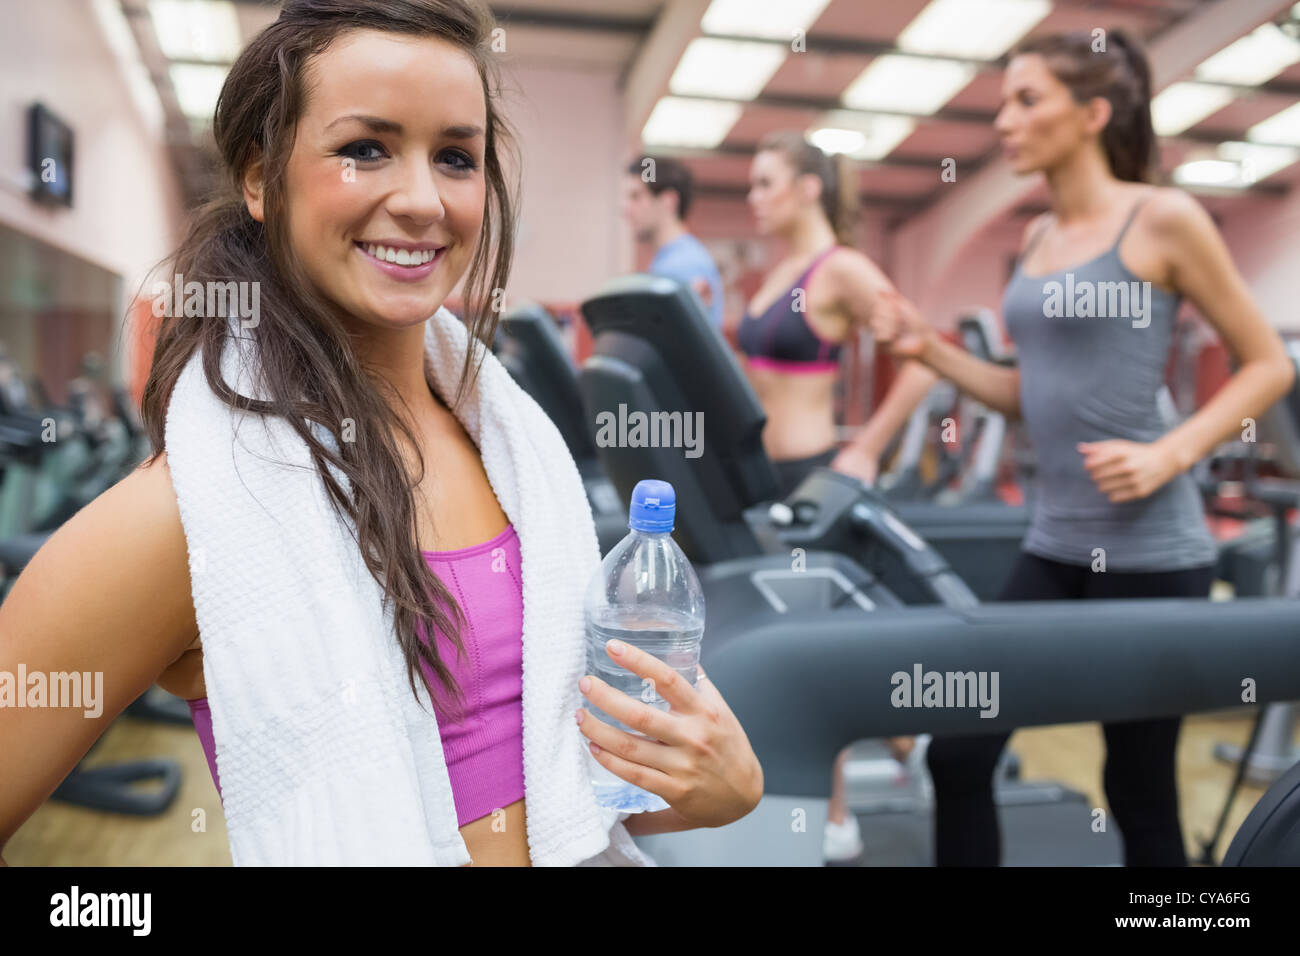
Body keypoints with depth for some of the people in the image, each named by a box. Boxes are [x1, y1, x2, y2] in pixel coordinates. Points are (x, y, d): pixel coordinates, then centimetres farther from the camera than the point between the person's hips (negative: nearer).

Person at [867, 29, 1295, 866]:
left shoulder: (1164, 219, -7)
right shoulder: (1037, 239, 12)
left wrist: (1171, 455, -17)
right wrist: (931, 351, 5)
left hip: (1148, 552, -6)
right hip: (1054, 545, 7)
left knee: (1140, 788, 8)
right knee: (959, 752, 7)